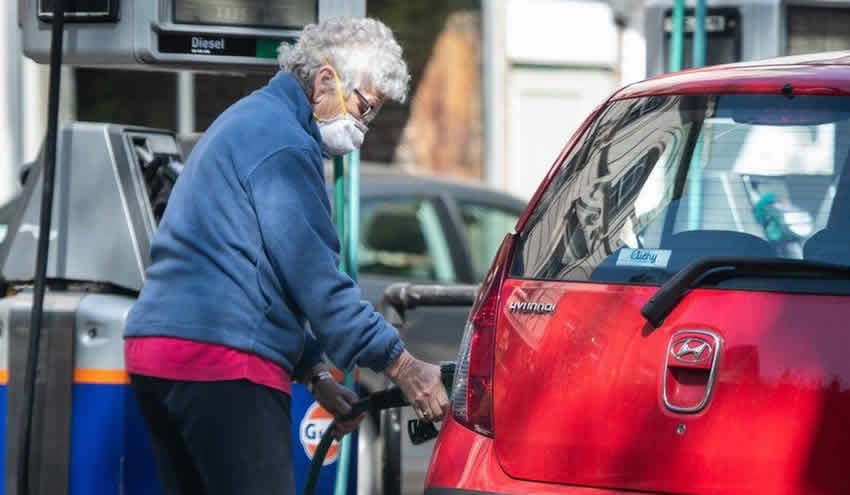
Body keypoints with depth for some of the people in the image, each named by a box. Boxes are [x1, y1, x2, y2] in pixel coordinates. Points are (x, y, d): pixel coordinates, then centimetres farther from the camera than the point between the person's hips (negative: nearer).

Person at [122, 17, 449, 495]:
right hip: (224, 364, -10)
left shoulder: (248, 120, 25)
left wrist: (315, 371, 23)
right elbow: (314, 279, -12)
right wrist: (401, 365, -8)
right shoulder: (283, 141, -8)